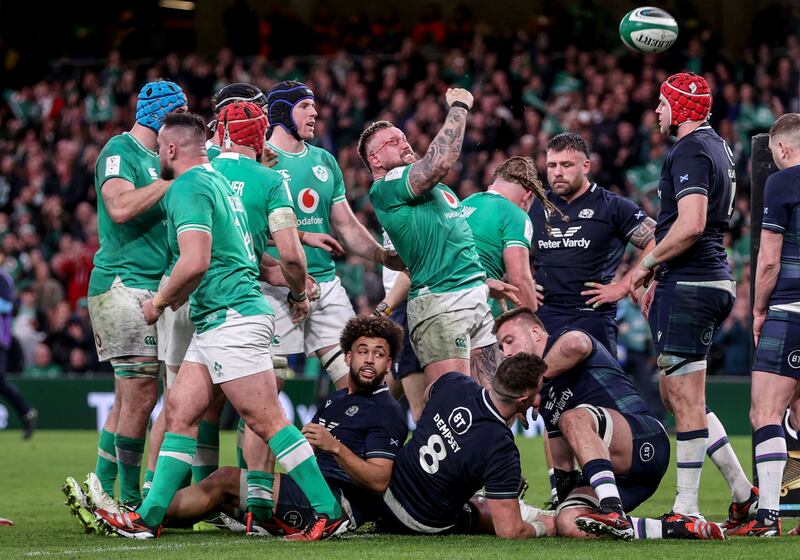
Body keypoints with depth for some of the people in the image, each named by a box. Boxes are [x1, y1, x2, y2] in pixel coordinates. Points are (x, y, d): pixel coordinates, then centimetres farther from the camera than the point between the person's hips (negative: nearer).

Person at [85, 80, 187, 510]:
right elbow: (120, 207, -24)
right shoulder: (120, 151, -7)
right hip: (124, 283, -9)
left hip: (150, 289, 9)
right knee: (141, 395, -11)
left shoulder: (154, 159, 21)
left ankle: (102, 488, 13)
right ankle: (130, 499, -7)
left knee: (129, 398, 9)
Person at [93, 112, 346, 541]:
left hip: (231, 320, -10)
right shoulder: (218, 181, 20)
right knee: (180, 413, 8)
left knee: (266, 421, -9)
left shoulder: (187, 188, -10)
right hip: (213, 324, 10)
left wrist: (159, 302, -8)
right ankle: (149, 517, 8)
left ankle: (329, 513, -8)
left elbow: (195, 262, -23)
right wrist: (298, 294, 36)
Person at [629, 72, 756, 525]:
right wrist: (660, 281, 23)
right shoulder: (718, 148, 20)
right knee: (675, 394, 15)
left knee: (685, 399, -6)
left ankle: (687, 509, -3)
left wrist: (648, 264, -11)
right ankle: (745, 492, 15)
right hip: (714, 280, 10)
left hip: (690, 285, -10)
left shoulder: (690, 153, -13)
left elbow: (690, 225, -24)